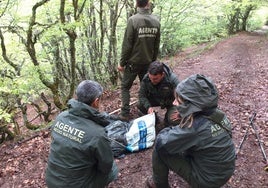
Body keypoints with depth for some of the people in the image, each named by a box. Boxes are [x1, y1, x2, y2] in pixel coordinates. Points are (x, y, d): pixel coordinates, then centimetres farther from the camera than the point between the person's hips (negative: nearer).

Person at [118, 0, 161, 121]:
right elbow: (157, 45, 6)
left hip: (133, 62, -4)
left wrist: (122, 63, -4)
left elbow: (127, 44, -13)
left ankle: (125, 114, 6)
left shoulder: (133, 20, -14)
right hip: (148, 62, 4)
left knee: (125, 87, 8)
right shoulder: (156, 21, 1)